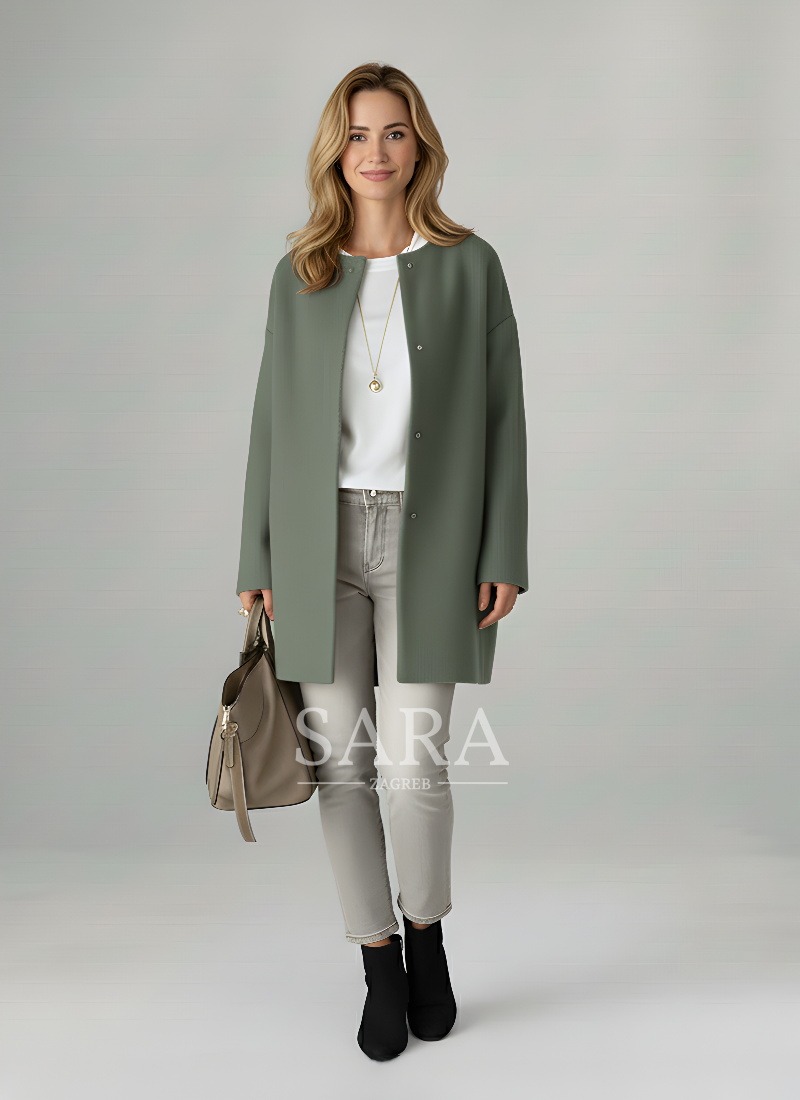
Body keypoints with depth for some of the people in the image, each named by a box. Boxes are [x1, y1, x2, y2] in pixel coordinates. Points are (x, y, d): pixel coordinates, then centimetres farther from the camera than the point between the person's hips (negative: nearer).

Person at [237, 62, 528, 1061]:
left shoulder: (469, 264, 4)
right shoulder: (299, 273, 8)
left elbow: (501, 413, 1)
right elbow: (272, 418, 8)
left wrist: (504, 554, -6)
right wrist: (257, 562, 3)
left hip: (427, 540, -2)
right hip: (320, 539, 2)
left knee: (412, 761, -5)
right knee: (341, 759, 3)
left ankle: (425, 931, 25)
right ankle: (380, 966, 21)